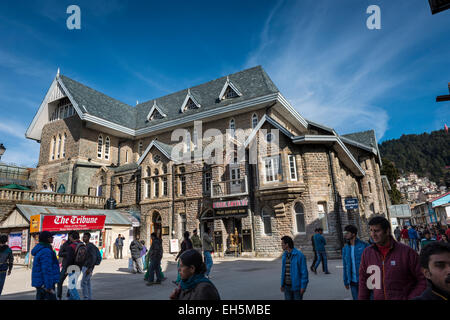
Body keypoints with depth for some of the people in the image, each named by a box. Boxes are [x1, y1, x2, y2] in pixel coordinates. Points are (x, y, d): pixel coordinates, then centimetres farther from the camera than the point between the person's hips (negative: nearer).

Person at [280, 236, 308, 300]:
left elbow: (304, 272, -15)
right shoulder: (285, 255, 4)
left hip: (297, 285, -6)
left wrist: (303, 286, -16)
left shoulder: (299, 255, -16)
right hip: (287, 286, 6)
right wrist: (282, 284, 10)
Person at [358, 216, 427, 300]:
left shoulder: (406, 251, -14)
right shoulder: (367, 253, -5)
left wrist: (410, 298, -14)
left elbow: (423, 280, -9)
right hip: (378, 297, 3)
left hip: (404, 297, -2)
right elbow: (363, 281, 4)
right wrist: (362, 298, 2)